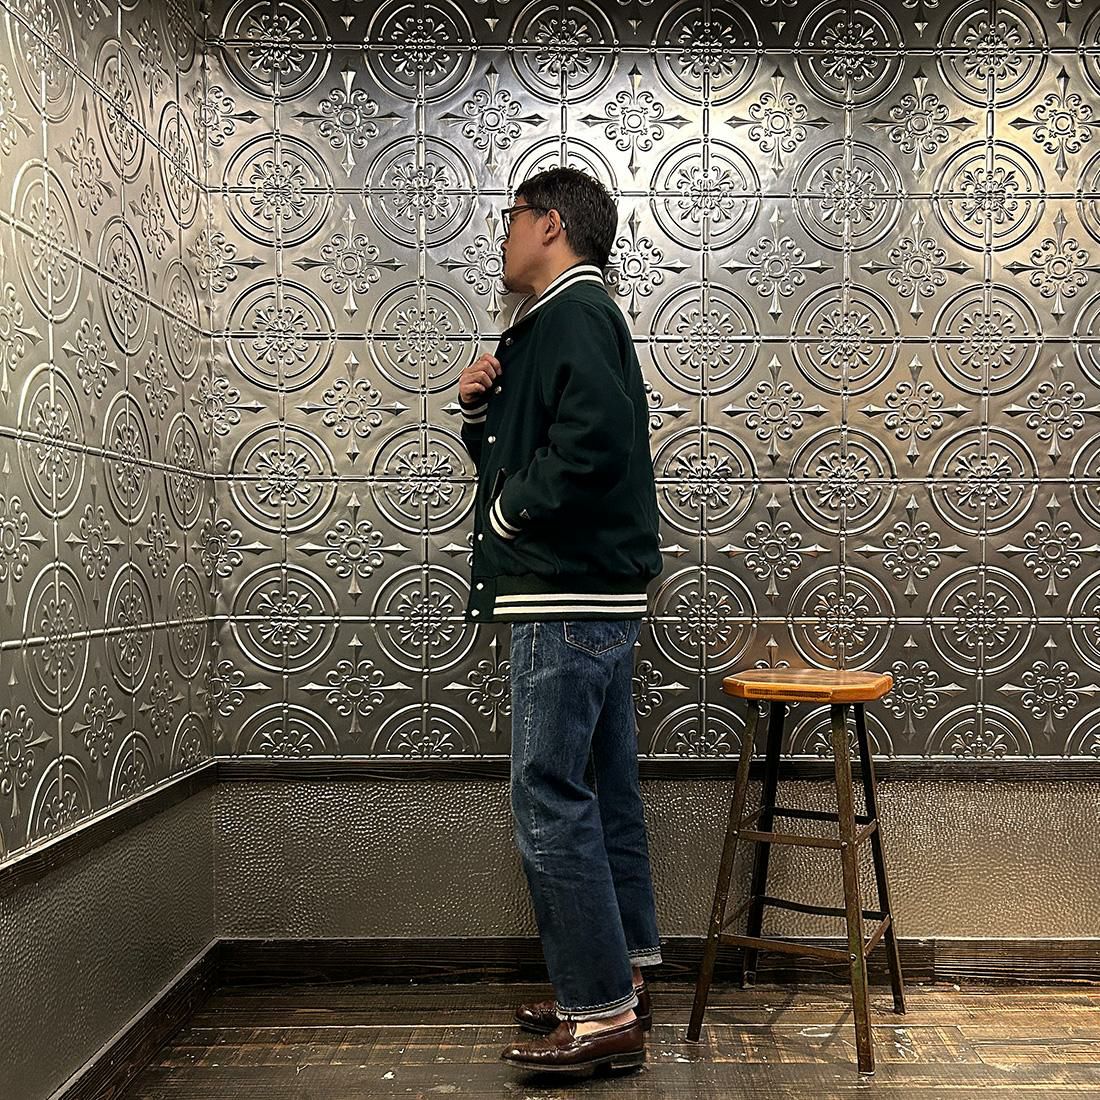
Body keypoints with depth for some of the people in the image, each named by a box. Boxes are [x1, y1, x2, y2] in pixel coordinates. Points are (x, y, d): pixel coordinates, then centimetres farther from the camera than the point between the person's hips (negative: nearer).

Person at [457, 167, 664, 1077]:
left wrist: (511, 511, -13)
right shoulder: (568, 318, 22)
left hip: (571, 598, -11)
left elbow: (593, 442, -27)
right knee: (604, 792, 15)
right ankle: (624, 978, 26)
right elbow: (515, 453, 26)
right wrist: (480, 408, 8)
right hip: (597, 596, 11)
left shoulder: (574, 312, -10)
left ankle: (601, 1017, 1)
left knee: (550, 803, -7)